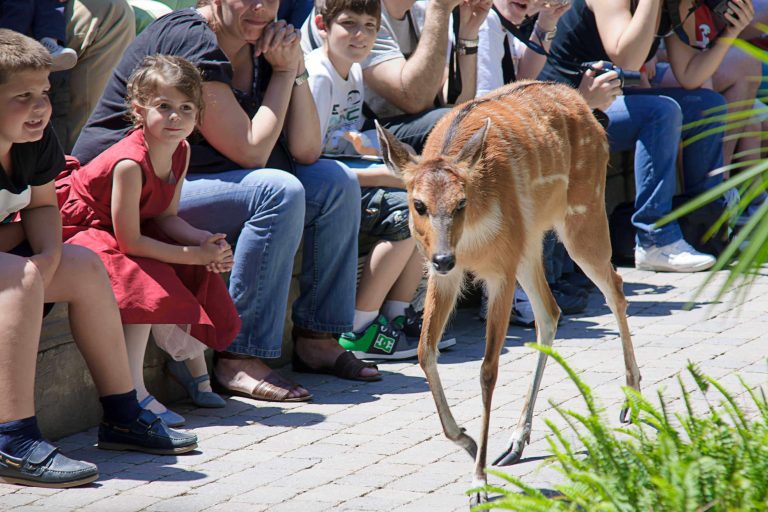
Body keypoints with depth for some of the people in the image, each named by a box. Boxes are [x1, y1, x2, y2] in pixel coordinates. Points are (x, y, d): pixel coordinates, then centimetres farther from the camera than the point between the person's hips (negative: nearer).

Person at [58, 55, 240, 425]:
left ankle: (192, 361, 14)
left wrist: (207, 241, -20)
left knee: (198, 272, -3)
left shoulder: (180, 151, -7)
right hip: (78, 226, -8)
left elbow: (166, 217, -1)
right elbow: (129, 241, -28)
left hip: (128, 230, 8)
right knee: (148, 282, -27)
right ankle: (134, 392, -25)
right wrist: (196, 254, -23)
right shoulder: (130, 163, -32)